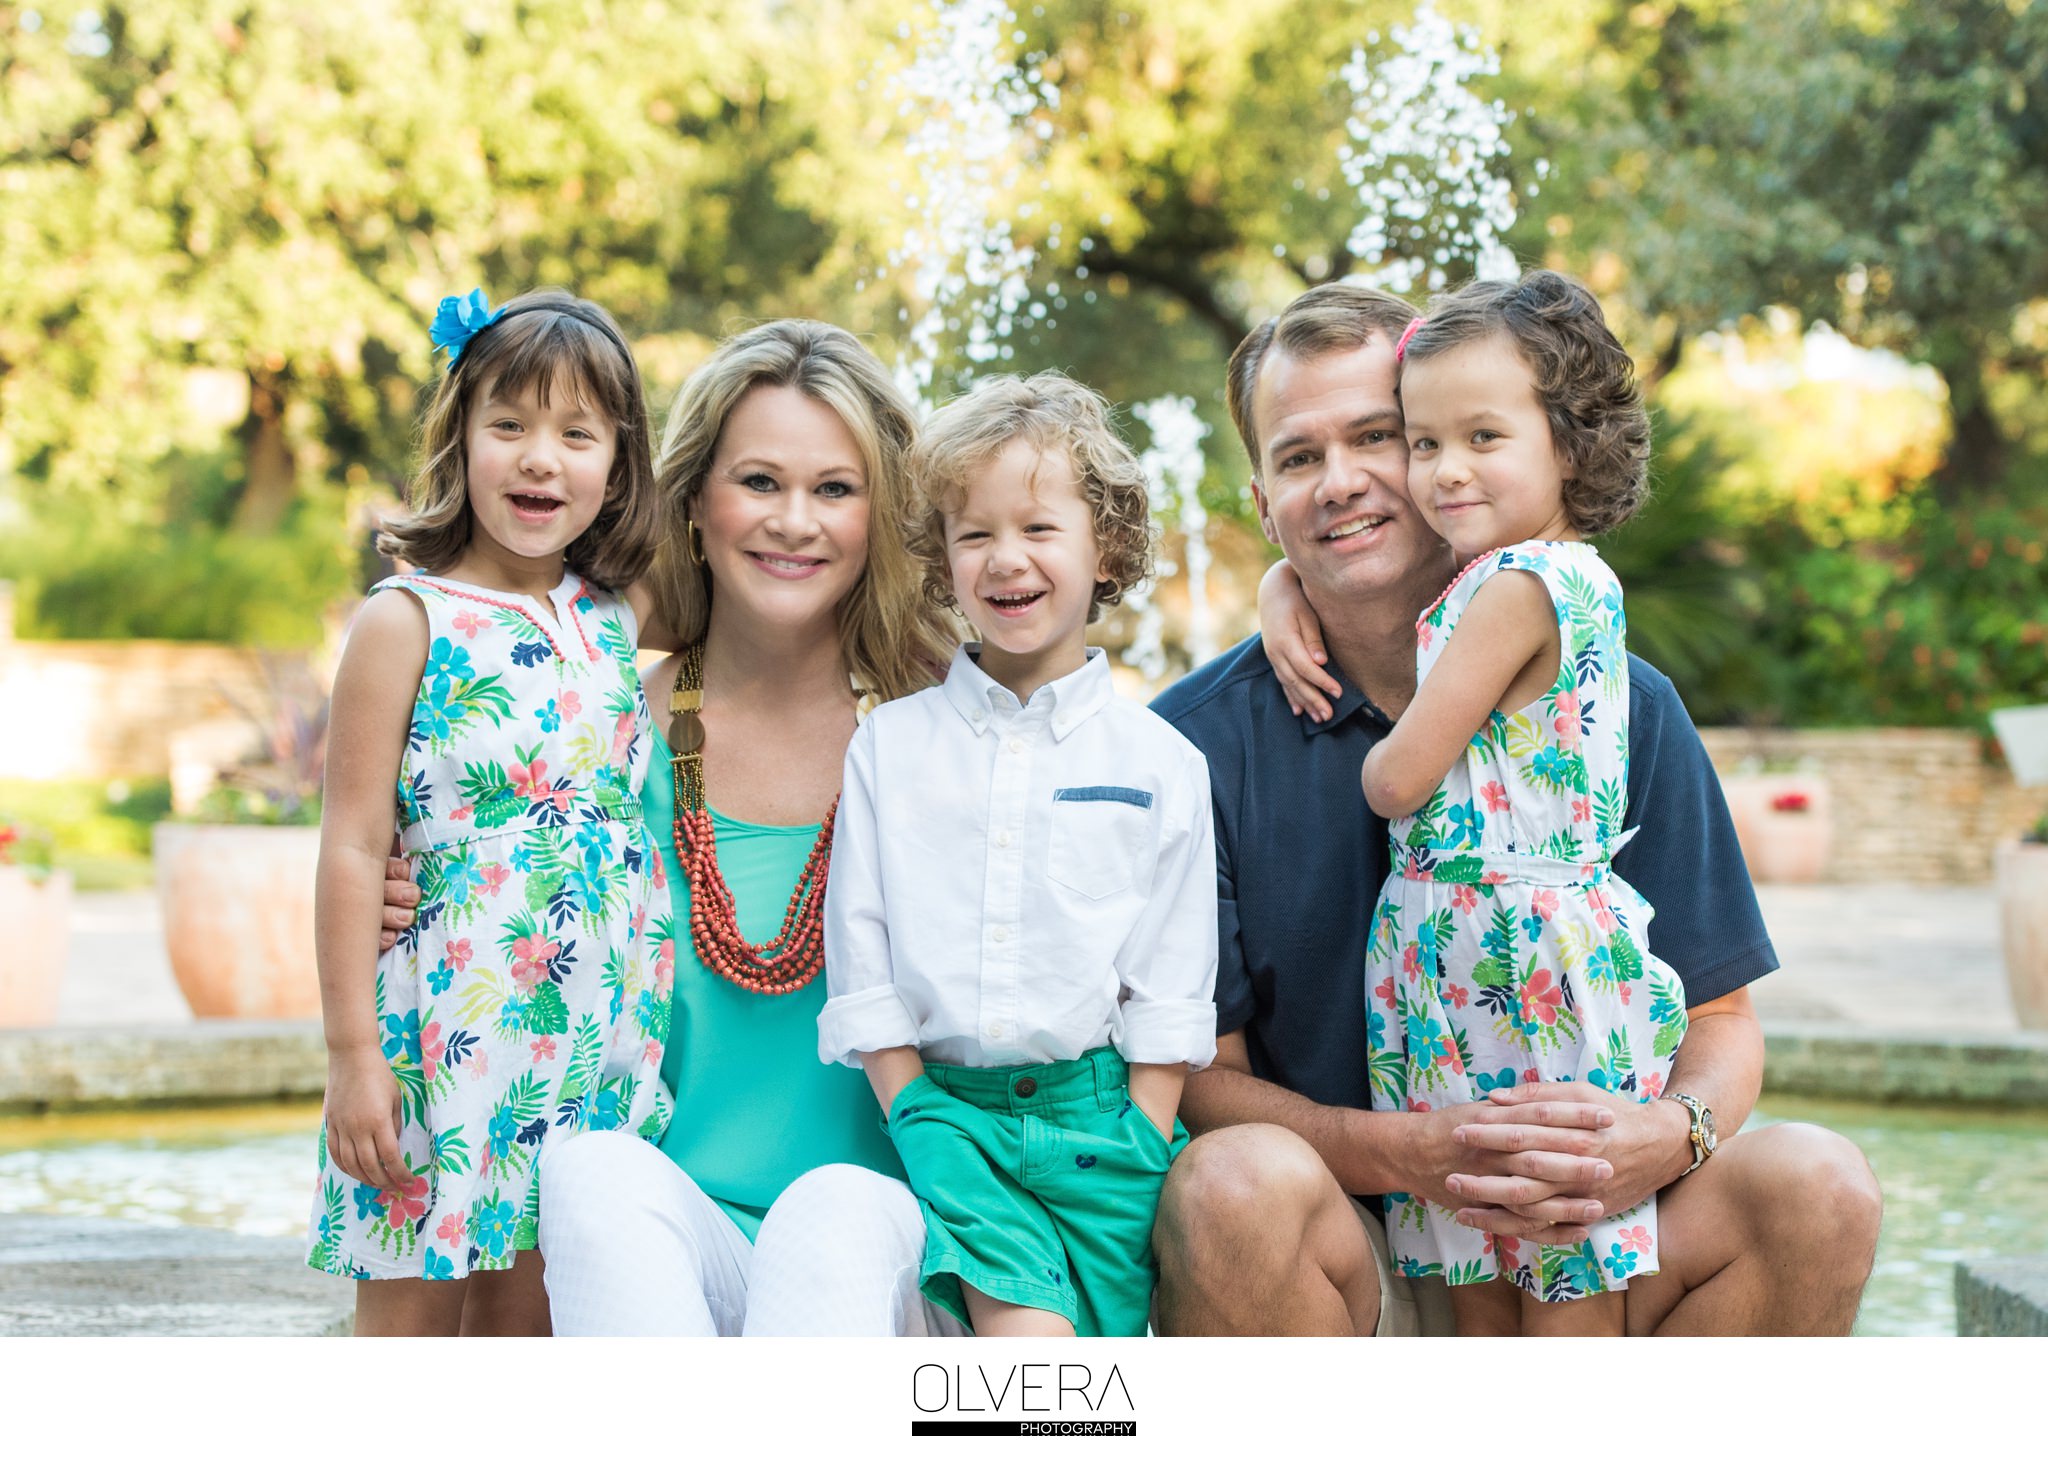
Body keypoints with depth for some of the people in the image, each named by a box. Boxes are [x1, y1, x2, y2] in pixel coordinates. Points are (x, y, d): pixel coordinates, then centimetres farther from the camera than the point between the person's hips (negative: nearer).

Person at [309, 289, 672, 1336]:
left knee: (528, 1327, 10)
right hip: (440, 1037, -4)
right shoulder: (407, 622, -7)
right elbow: (353, 848, -8)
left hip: (587, 1042, 5)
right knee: (409, 1316, 2)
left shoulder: (617, 625, 8)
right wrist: (352, 1051, -12)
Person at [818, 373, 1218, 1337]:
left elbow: (1169, 1002, 5)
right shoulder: (888, 747, 8)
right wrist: (924, 1136, -4)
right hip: (946, 1108, -1)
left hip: (1101, 1115, 1)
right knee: (1025, 1327, -23)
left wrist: (1139, 1160, -5)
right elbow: (865, 978, 6)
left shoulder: (1161, 765, 6)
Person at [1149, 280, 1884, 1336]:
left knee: (1816, 1185, -24)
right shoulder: (1198, 739, -5)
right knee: (1235, 1180, -34)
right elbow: (1197, 1076, -6)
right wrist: (1403, 1153, -25)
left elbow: (1718, 1021, 5)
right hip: (1348, 1264, -2)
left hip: (1575, 1253, 2)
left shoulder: (1622, 707, 2)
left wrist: (1668, 1134, -19)